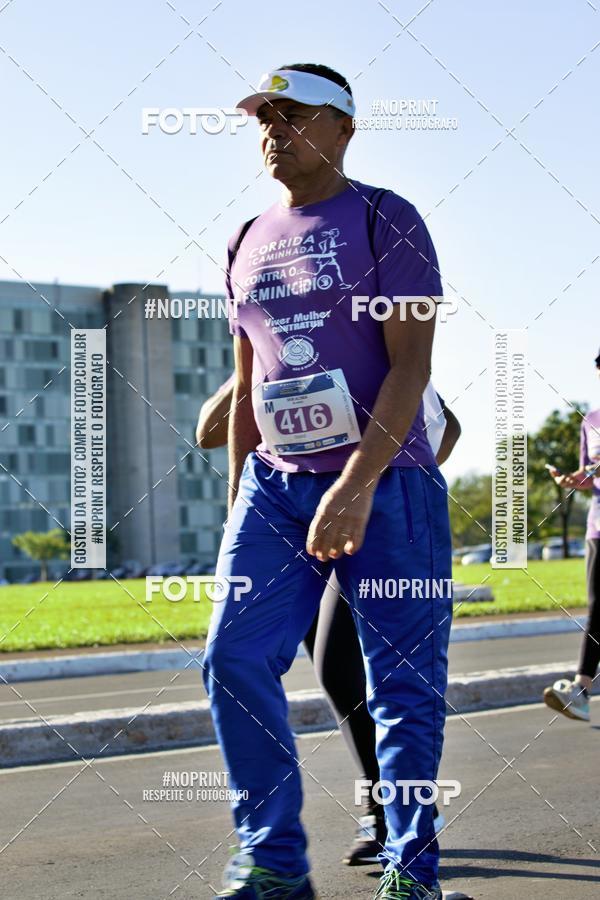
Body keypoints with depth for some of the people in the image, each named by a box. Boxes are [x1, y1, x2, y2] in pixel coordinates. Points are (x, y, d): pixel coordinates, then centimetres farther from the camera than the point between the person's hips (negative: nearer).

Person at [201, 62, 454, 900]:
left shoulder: (385, 220, -3)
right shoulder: (250, 242, 15)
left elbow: (411, 366, -12)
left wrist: (356, 485, -23)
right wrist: (237, 505, 15)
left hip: (386, 486, -5)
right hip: (275, 485, 5)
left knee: (403, 683, -2)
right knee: (235, 658, -4)